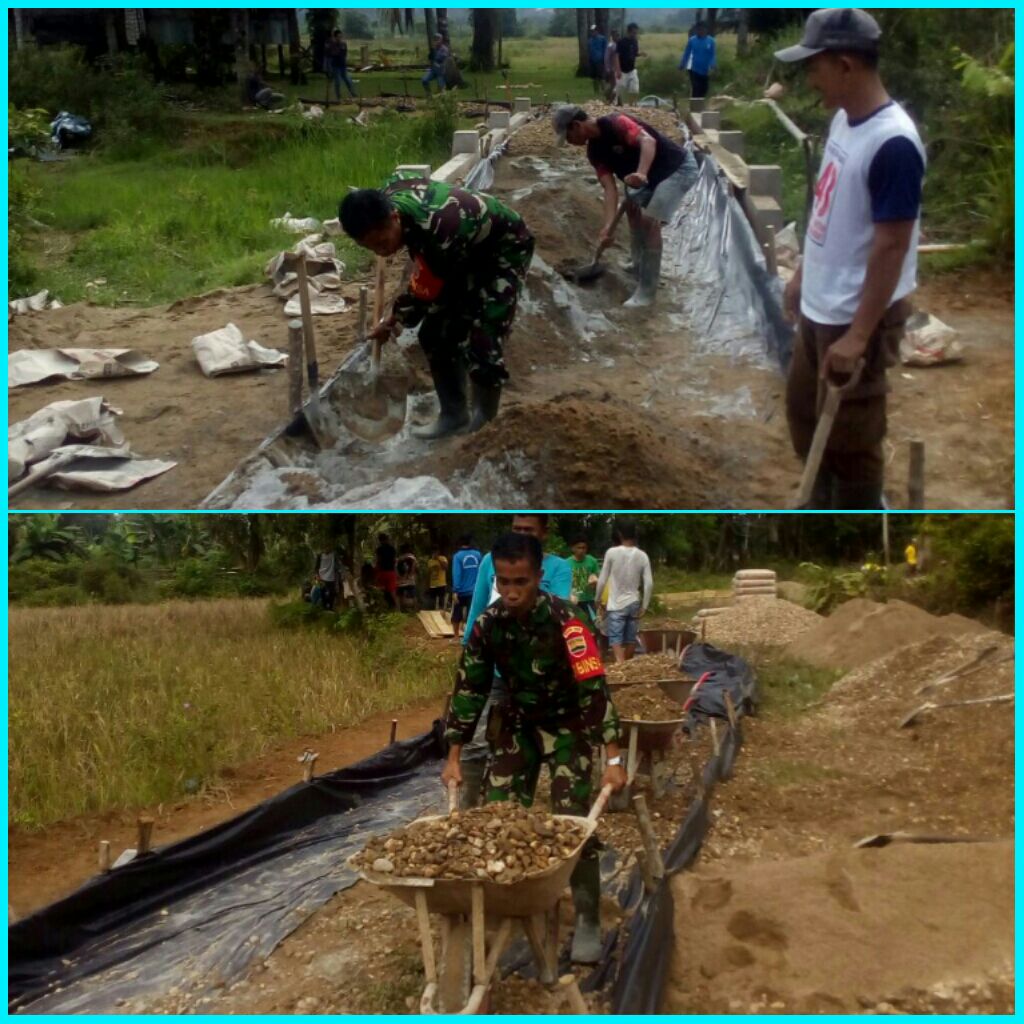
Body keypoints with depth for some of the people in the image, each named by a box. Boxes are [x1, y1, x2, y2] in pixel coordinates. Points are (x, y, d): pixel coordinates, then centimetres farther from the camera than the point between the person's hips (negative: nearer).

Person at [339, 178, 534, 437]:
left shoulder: (436, 232, -42)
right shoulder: (387, 198, -19)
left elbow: (423, 291, -25)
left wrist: (392, 321, -8)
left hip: (505, 248, -8)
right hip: (467, 249, 8)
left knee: (481, 342, -17)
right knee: (435, 333, 5)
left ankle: (485, 424, 0)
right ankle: (454, 415, 18)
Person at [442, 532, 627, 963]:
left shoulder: (564, 622, -28)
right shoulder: (488, 624, -14)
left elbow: (594, 689, -31)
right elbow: (468, 689, -5)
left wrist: (613, 758, -36)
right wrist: (454, 758, -3)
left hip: (568, 725, -4)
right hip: (518, 724, 4)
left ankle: (587, 921, 0)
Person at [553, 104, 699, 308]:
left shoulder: (616, 123, -23)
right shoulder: (594, 151, 2)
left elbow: (648, 141, -38)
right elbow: (610, 187, -4)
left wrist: (641, 173, -55)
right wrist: (608, 225, -17)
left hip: (679, 168, -10)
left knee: (650, 220, -19)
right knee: (632, 205, 25)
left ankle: (646, 292, -13)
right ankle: (639, 264, 43)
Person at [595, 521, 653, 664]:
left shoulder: (612, 552, -9)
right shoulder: (642, 555, -3)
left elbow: (602, 580, -5)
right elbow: (649, 583, -5)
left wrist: (598, 599, 9)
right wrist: (644, 606, 3)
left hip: (616, 604, -3)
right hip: (634, 604, 3)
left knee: (615, 638, -6)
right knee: (630, 638, 14)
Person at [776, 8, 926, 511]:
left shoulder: (893, 143, -26)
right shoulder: (844, 121, 3)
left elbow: (891, 247, -25)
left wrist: (858, 336, -24)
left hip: (857, 318, -9)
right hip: (819, 308, 9)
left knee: (852, 436, 5)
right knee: (804, 411, 22)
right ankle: (824, 504, 42)